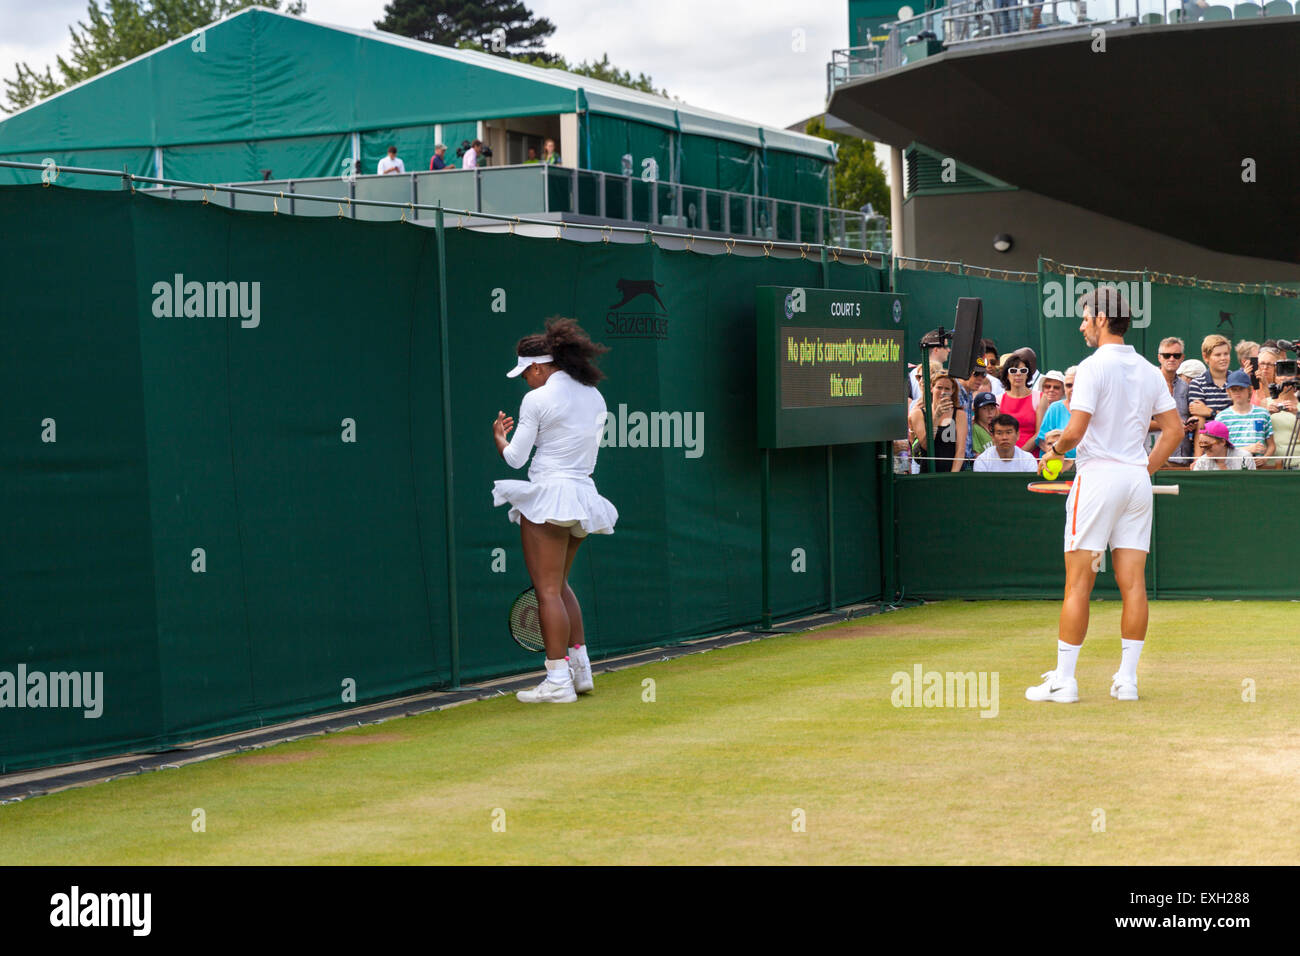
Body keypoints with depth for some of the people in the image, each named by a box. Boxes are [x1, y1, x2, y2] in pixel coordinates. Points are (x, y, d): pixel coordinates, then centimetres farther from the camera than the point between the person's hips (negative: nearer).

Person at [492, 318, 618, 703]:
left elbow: (515, 458, -5)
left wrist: (499, 436, 13)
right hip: (583, 494, 8)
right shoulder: (594, 397, 11)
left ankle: (558, 680, -7)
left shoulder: (537, 400, -10)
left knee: (548, 590, -5)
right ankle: (580, 667, 20)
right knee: (559, 586, 21)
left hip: (547, 496, -8)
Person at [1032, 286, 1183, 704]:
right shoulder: (1149, 371, 11)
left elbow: (1076, 430, -16)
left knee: (1078, 584, -3)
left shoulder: (1093, 367, -9)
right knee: (1133, 583, 5)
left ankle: (1063, 680, -2)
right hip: (1137, 481, 6)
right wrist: (1146, 469, 17)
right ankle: (1127, 678, 6)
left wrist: (1055, 450, 3)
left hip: (1098, 477, -6)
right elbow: (1174, 429, 11)